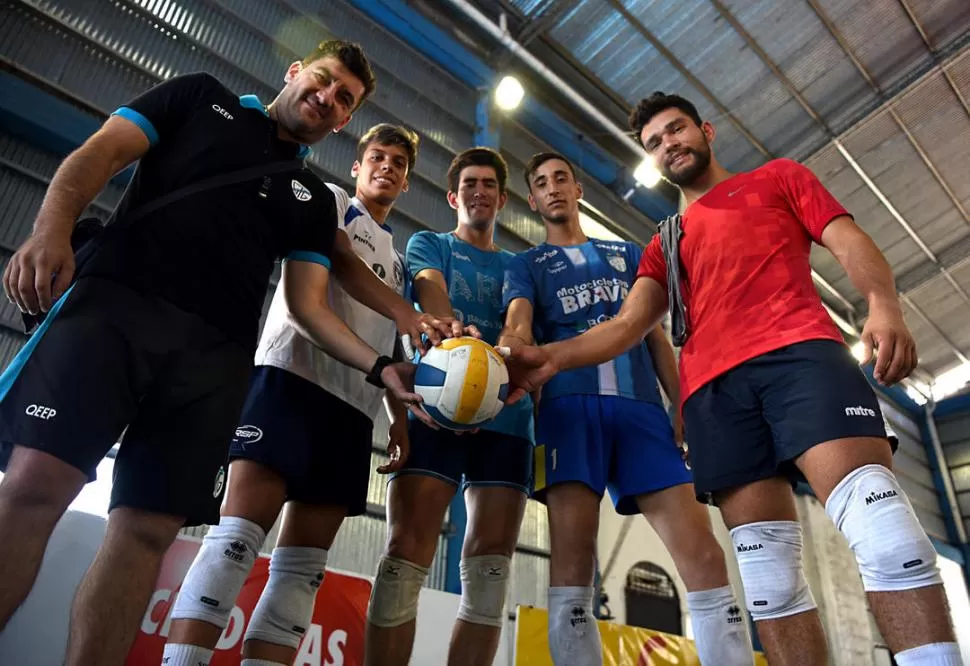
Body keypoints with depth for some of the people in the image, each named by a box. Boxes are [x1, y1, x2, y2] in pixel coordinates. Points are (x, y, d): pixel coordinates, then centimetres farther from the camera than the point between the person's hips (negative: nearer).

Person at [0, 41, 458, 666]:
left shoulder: (315, 200, 22)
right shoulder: (201, 96, 21)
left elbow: (307, 303, 13)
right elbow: (99, 153, 10)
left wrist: (382, 367, -2)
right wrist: (52, 229, -11)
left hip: (217, 355, 3)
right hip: (115, 302, -2)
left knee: (148, 530, -6)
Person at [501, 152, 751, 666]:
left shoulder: (627, 253, 29)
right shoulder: (525, 265, 20)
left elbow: (656, 337, 23)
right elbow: (518, 323, -2)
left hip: (642, 405, 3)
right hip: (570, 404, -2)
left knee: (705, 559, -8)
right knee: (571, 564, -13)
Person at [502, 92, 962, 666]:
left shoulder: (779, 177, 25)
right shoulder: (665, 245, 30)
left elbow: (849, 242, 11)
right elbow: (628, 324, 15)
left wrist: (884, 304, -12)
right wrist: (554, 357, -4)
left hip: (800, 351, -2)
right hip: (713, 387, 3)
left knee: (874, 512, -21)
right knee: (766, 564, -5)